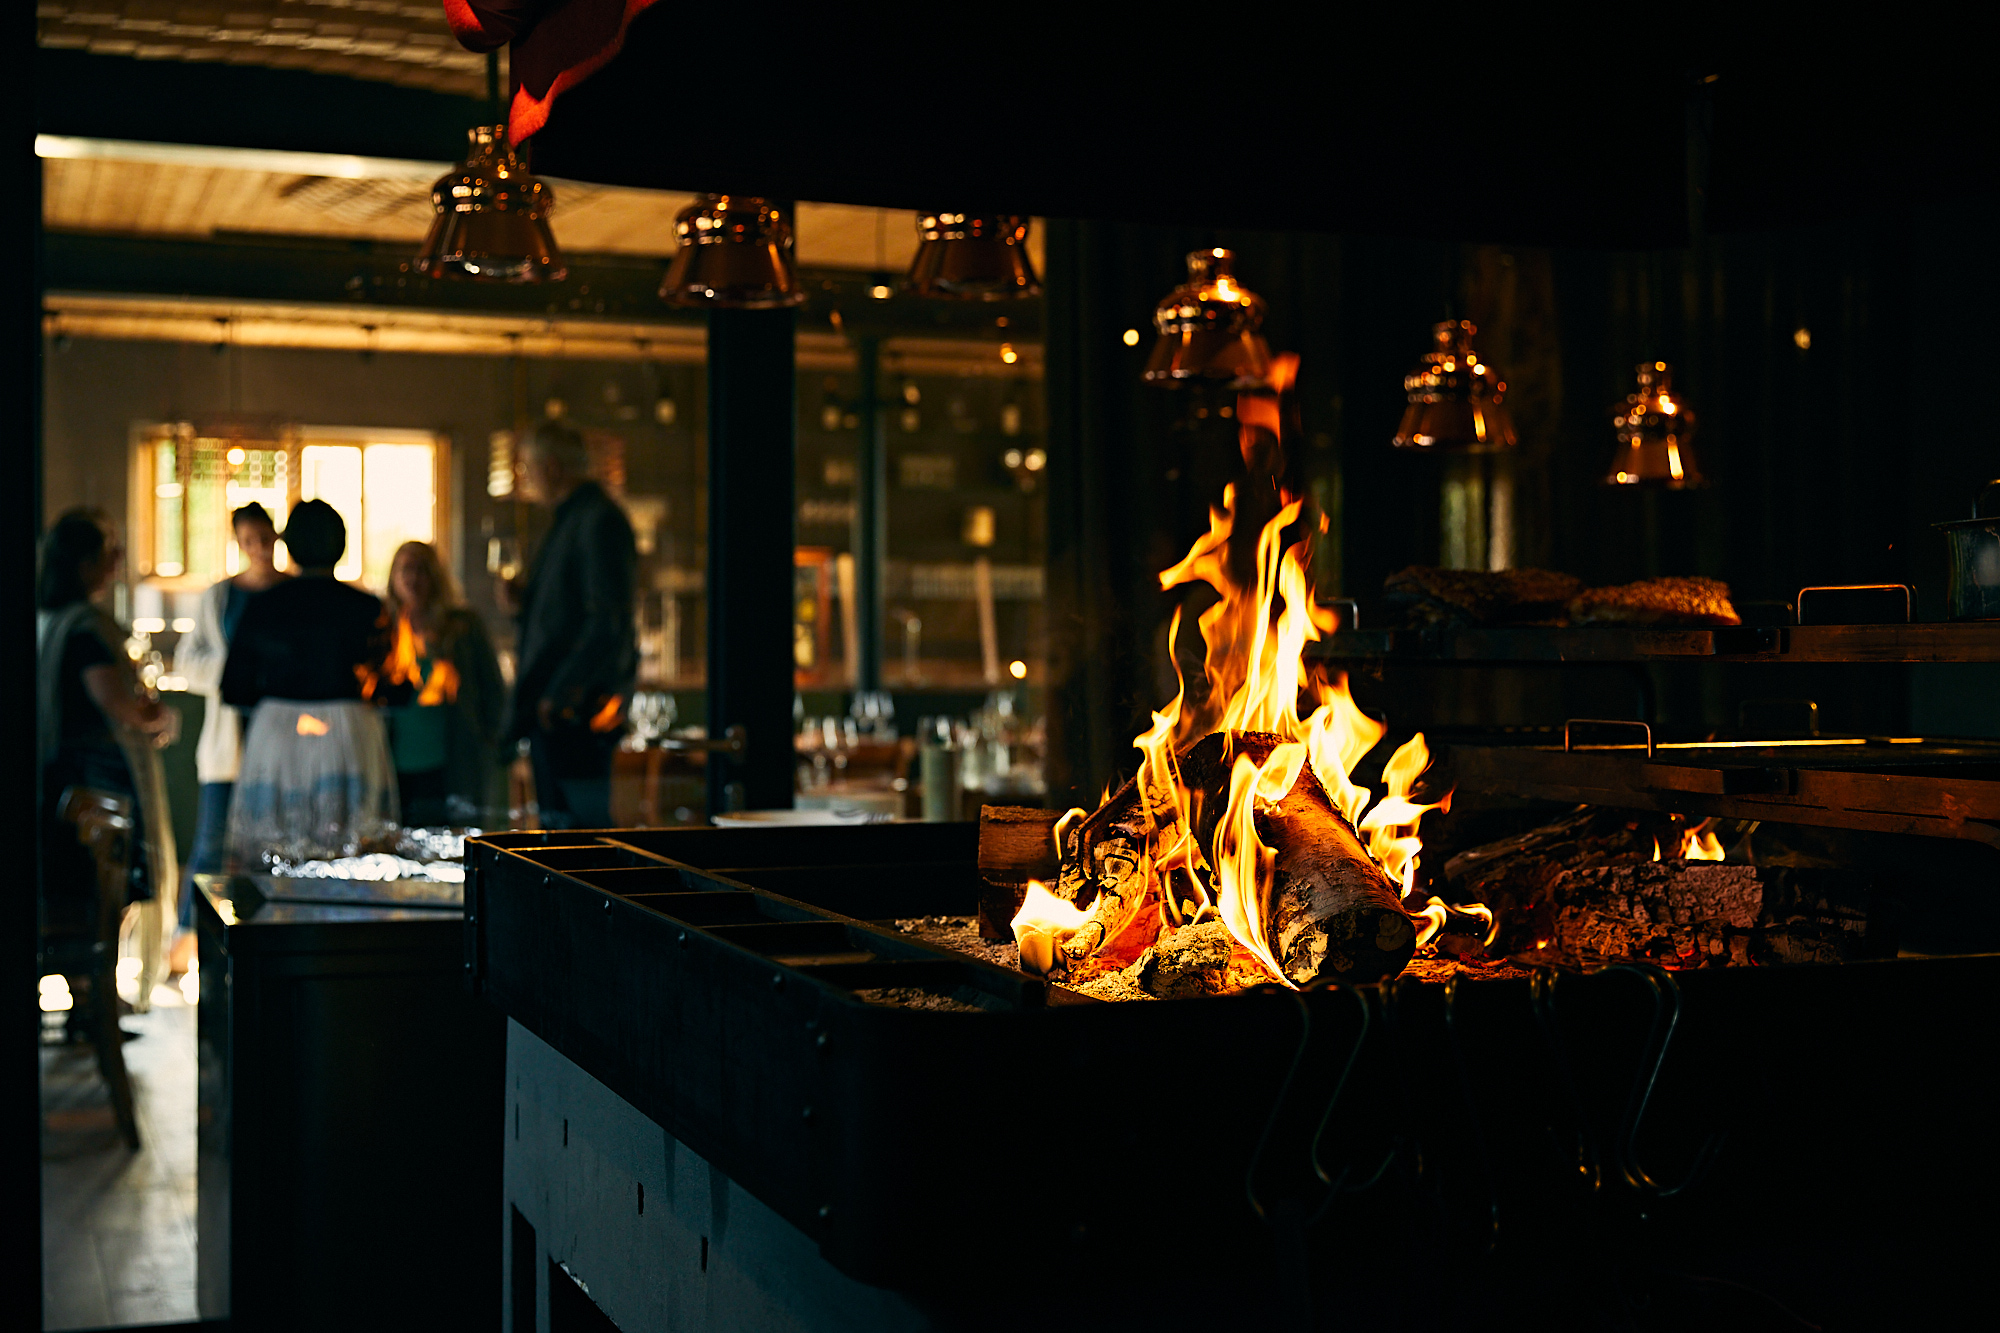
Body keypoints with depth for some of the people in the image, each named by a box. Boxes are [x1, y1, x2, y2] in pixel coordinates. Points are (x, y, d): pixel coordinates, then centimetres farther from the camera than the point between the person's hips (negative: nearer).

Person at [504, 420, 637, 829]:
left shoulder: (599, 521, -12)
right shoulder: (570, 519, 20)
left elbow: (608, 622, -20)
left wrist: (560, 693, -22)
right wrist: (526, 598, 10)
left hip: (574, 713, -10)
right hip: (549, 707, 10)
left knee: (584, 823, -8)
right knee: (556, 824, 12)